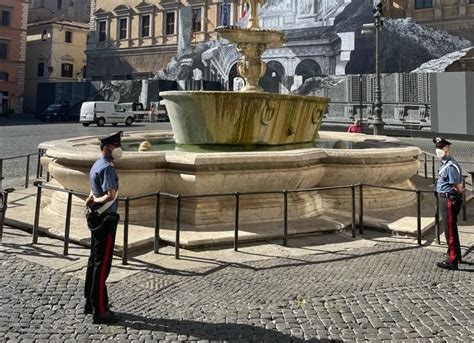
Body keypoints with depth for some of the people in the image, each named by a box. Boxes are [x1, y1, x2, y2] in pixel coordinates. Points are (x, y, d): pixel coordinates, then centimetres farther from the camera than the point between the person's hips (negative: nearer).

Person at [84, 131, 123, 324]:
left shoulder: (97, 165, 13)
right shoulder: (107, 168, -18)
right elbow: (111, 195, -28)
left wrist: (92, 200, 4)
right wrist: (94, 202, -14)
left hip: (97, 219, 10)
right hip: (106, 220, -10)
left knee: (94, 261, 17)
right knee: (102, 264, -5)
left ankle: (90, 303, 29)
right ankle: (100, 311, 2)